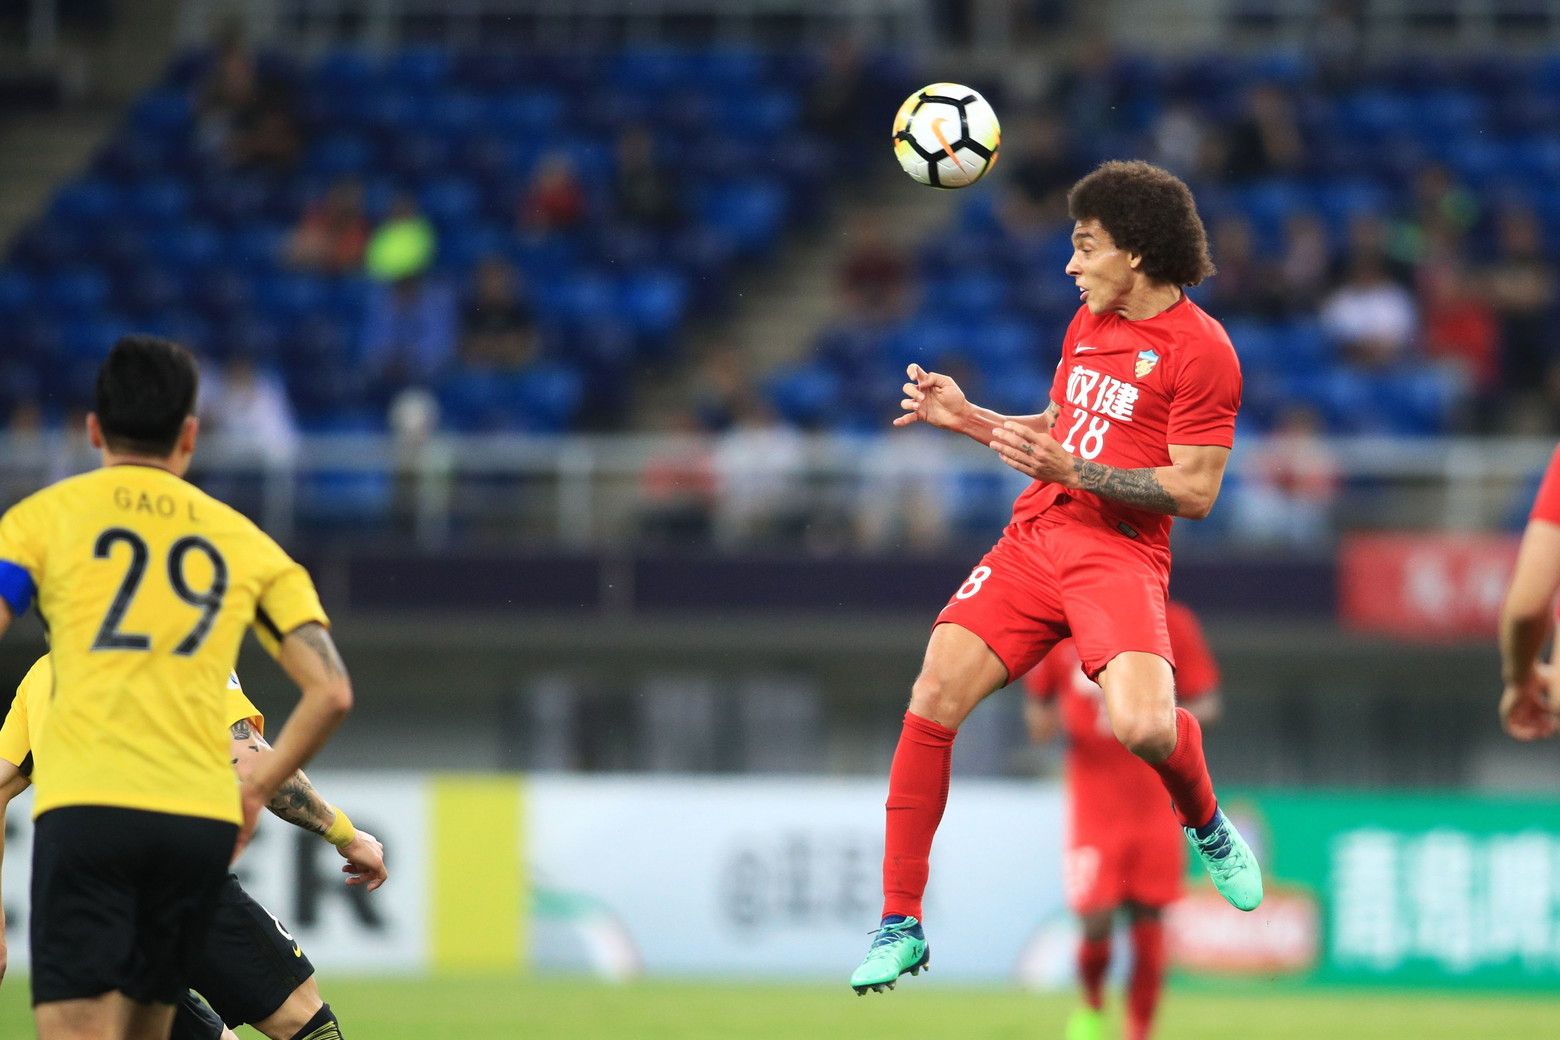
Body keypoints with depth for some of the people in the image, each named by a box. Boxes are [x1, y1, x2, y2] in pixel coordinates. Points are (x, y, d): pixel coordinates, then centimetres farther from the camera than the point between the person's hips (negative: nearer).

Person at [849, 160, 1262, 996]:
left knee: (1143, 727, -29)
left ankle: (1206, 825, 10)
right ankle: (900, 926, -4)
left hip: (1120, 552, -6)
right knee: (933, 698, -12)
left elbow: (1194, 490, -12)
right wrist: (966, 418, 15)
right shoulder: (1089, 322, 16)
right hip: (1034, 538, 6)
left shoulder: (1200, 351, -8)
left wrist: (1070, 470, -19)